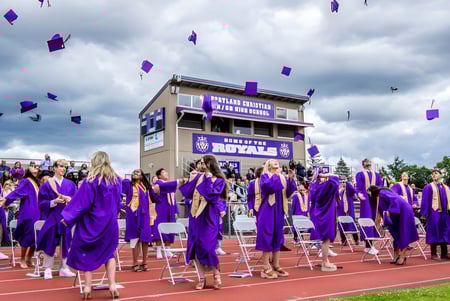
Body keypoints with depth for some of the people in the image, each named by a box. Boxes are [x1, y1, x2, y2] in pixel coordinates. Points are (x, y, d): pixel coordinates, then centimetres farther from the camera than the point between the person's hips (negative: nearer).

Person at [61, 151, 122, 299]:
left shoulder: (91, 181, -15)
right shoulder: (116, 180, 1)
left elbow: (82, 202, -15)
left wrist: (69, 216, -7)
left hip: (92, 222, -4)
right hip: (110, 222, 4)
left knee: (86, 253, 10)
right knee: (109, 252, 14)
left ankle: (88, 287, 9)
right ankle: (112, 285, 3)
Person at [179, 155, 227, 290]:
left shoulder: (219, 180, -4)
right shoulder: (199, 177, 9)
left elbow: (211, 196, -19)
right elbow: (187, 194, 6)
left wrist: (208, 179, -15)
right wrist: (192, 179, -1)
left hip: (209, 218, -5)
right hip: (196, 216, 5)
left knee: (207, 246, -9)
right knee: (196, 247, 3)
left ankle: (216, 274, 13)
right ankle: (202, 279, 13)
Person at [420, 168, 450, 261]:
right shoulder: (428, 187, 1)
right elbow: (425, 201, -4)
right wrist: (425, 212, -13)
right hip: (434, 212, -5)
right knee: (434, 232, -3)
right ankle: (434, 254, 3)